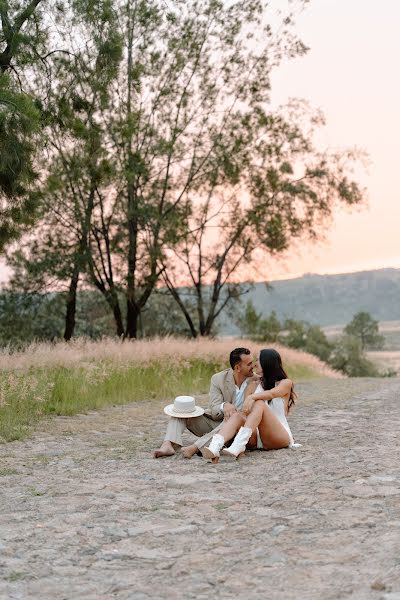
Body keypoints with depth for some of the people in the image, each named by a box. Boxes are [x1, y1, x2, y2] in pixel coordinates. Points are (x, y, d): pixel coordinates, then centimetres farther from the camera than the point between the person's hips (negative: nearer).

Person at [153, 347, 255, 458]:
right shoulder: (218, 379, -8)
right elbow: (214, 412, -16)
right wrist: (224, 406, -40)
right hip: (212, 423, 2)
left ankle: (195, 447, -49)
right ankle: (168, 445, -37)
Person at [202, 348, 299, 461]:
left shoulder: (285, 383, 6)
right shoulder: (253, 386, 18)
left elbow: (272, 393, -18)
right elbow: (245, 411, 3)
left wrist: (252, 397, -36)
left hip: (279, 436, -4)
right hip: (256, 437, 4)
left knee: (259, 404, -29)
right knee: (237, 416, -27)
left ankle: (237, 447, -49)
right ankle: (214, 448, -54)